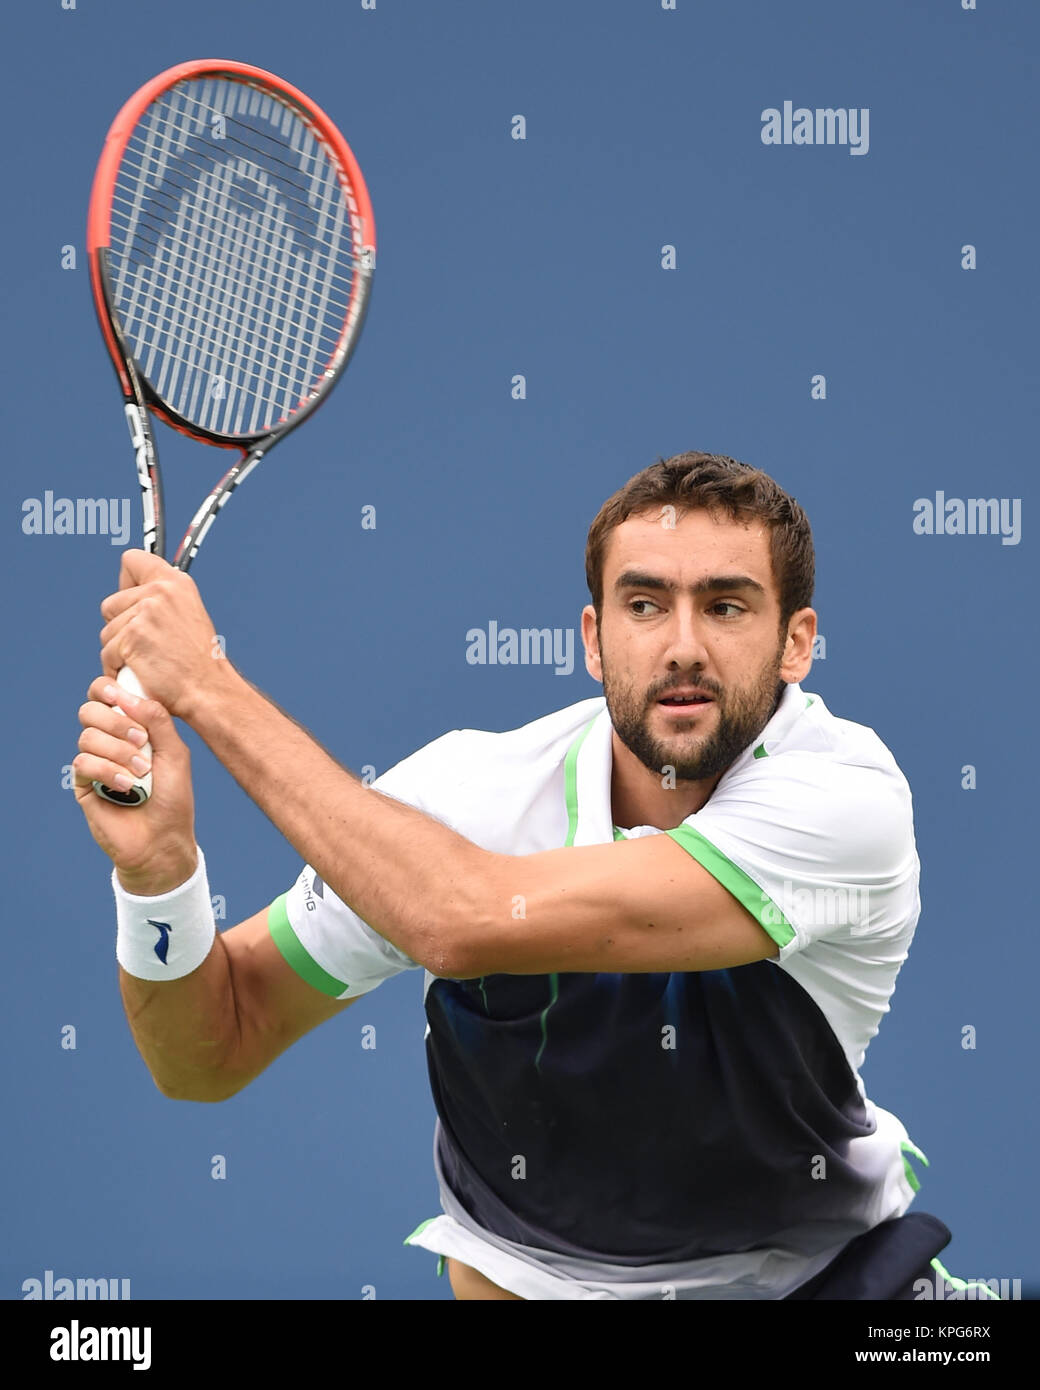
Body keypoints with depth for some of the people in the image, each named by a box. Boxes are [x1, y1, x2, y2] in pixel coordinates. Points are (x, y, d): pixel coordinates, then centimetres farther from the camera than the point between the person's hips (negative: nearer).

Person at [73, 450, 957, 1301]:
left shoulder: (850, 798, -25)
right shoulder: (465, 789, -16)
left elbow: (475, 920, -37)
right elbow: (210, 1057, -8)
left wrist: (209, 683, -32)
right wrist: (157, 864, -28)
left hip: (820, 1272, -2)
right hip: (525, 1273, 3)